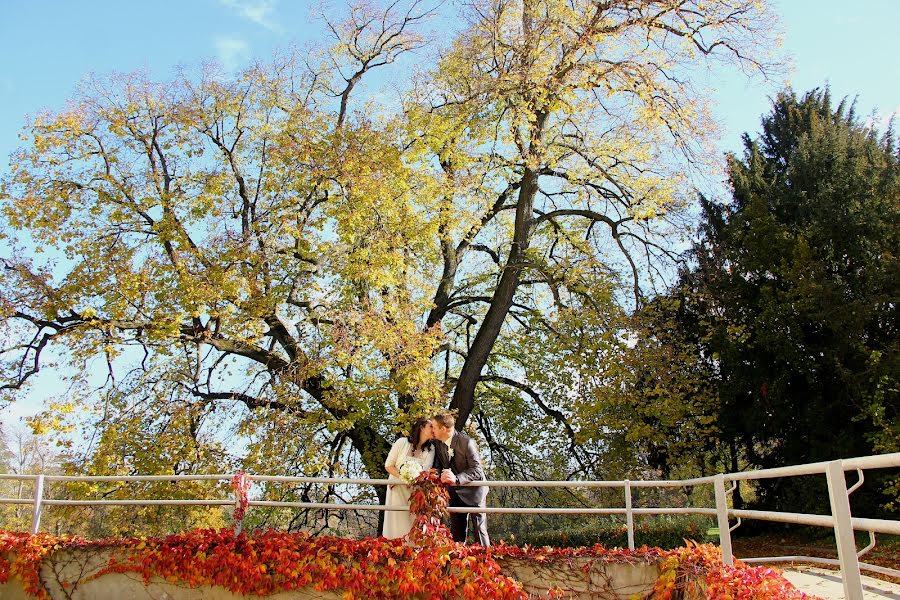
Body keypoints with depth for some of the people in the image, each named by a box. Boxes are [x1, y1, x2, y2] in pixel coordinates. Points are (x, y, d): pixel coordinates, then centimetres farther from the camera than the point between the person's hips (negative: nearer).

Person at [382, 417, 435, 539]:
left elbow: (425, 470, -16)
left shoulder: (430, 449, -3)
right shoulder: (402, 442, -10)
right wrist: (403, 478, -19)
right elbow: (388, 465, -6)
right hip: (397, 488, -2)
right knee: (398, 524, 0)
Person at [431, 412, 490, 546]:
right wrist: (438, 475, -19)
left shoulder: (467, 442, -22)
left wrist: (456, 479, -40)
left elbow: (477, 470, -25)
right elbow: (438, 466, 6)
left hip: (473, 491, -6)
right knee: (457, 531, 10)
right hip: (455, 493, 6)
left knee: (480, 529, -3)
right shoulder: (438, 444, -2)